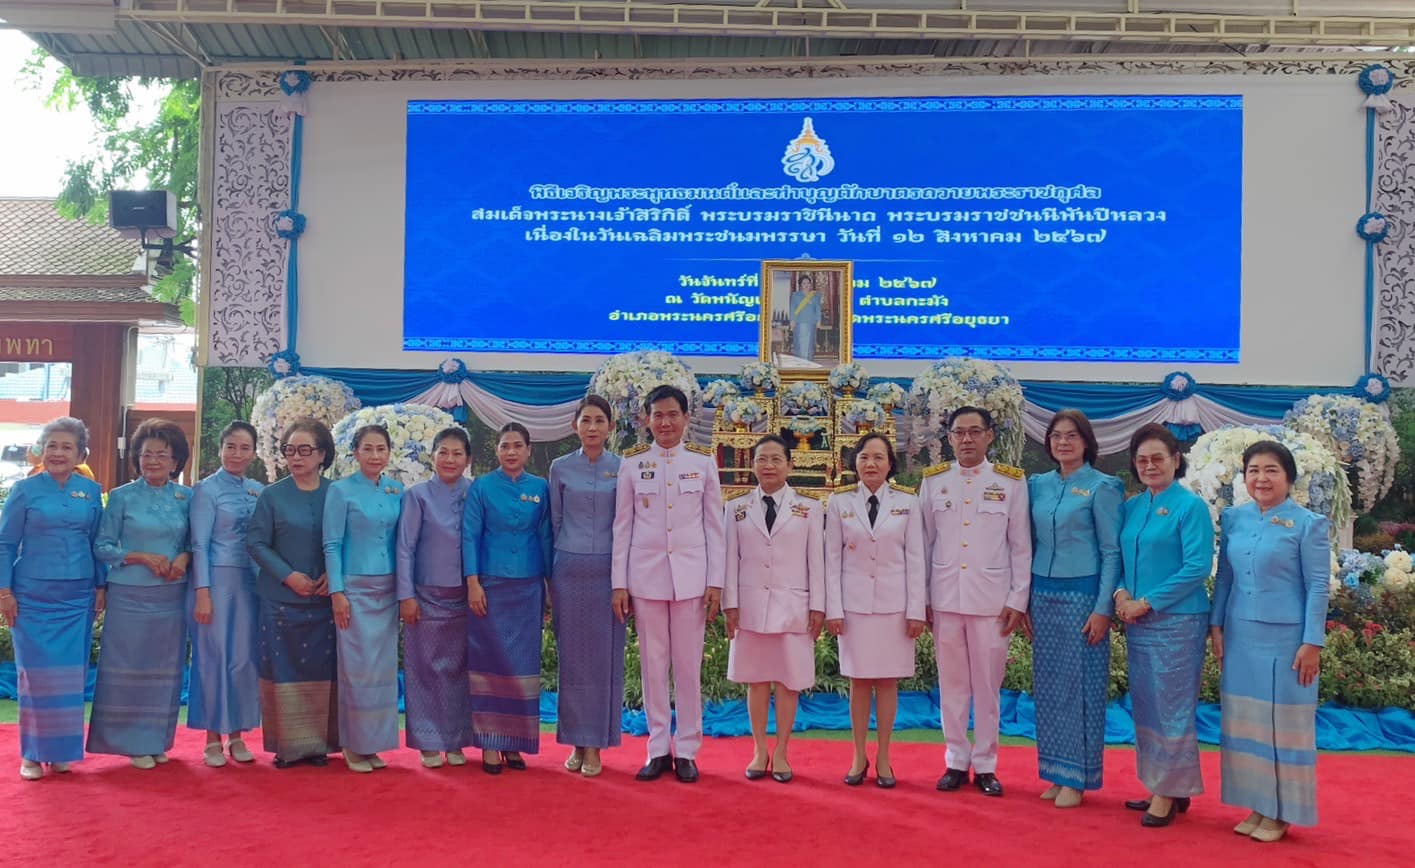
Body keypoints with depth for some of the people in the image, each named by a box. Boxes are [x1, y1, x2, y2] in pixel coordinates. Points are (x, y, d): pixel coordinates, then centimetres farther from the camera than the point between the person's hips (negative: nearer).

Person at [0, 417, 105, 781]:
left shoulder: (92, 491, 5)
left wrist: (101, 586, 7)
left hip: (77, 598, 2)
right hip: (33, 597, -2)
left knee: (70, 675, 5)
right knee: (36, 673, 1)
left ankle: (61, 750, 17)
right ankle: (32, 753, 13)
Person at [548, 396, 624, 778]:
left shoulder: (623, 469, 2)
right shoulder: (560, 468, 5)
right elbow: (554, 523, 10)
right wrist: (549, 578, 9)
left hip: (608, 571, -1)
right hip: (569, 570, 1)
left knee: (605, 657, 2)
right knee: (572, 657, 5)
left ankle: (595, 745, 10)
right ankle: (576, 742, 15)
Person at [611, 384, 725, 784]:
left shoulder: (703, 461, 3)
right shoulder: (632, 463, 4)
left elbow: (715, 525, 4)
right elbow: (622, 526, 5)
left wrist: (715, 581, -1)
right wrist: (619, 583, 0)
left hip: (690, 574, 0)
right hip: (646, 574, 1)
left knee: (689, 665, 4)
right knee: (653, 664, 6)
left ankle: (686, 750, 14)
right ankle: (658, 749, 16)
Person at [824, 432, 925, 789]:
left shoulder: (907, 501, 0)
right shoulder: (840, 501, 1)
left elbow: (916, 558, 1)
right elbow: (833, 558, 2)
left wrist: (917, 610, -3)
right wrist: (833, 609, -3)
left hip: (894, 602, 0)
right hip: (854, 602, 0)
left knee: (887, 680, 5)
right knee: (859, 681, 6)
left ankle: (883, 759, 15)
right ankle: (859, 757, 17)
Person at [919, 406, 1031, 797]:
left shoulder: (1011, 482, 1)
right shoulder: (933, 480, 5)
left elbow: (1021, 546, 2)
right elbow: (924, 543, 7)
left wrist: (1018, 599, -2)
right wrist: (919, 598, 4)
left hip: (992, 599, -1)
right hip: (945, 598, 2)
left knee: (988, 685, 5)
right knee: (951, 684, 8)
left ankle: (985, 764, 17)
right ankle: (956, 761, 19)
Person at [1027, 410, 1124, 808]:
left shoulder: (1101, 487, -5)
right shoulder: (1037, 485, 10)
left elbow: (1112, 551, -6)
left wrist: (1103, 609, -12)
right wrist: (1025, 601, 10)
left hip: (1081, 596, -5)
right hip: (1043, 595, 5)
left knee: (1080, 685, 0)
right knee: (1047, 685, 8)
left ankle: (1076, 777, 10)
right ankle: (1054, 771, 18)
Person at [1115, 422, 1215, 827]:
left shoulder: (1191, 506, -8)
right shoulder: (1132, 506, 10)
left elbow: (1198, 567, -14)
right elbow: (1118, 556, 16)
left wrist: (1146, 602, -15)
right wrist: (1121, 593, -4)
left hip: (1176, 621, -7)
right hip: (1137, 621, 7)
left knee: (1171, 705, -1)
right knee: (1145, 704, 11)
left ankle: (1171, 793, 11)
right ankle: (1158, 787, 23)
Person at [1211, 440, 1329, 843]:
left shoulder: (1308, 524, -6)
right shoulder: (1234, 519, 6)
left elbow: (1317, 587, -7)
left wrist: (1312, 643, -11)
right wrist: (1216, 626, 8)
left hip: (1284, 640, -5)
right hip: (1240, 638, 5)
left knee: (1283, 723, 3)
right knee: (1244, 721, 10)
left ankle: (1280, 813, 16)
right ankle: (1256, 806, 22)